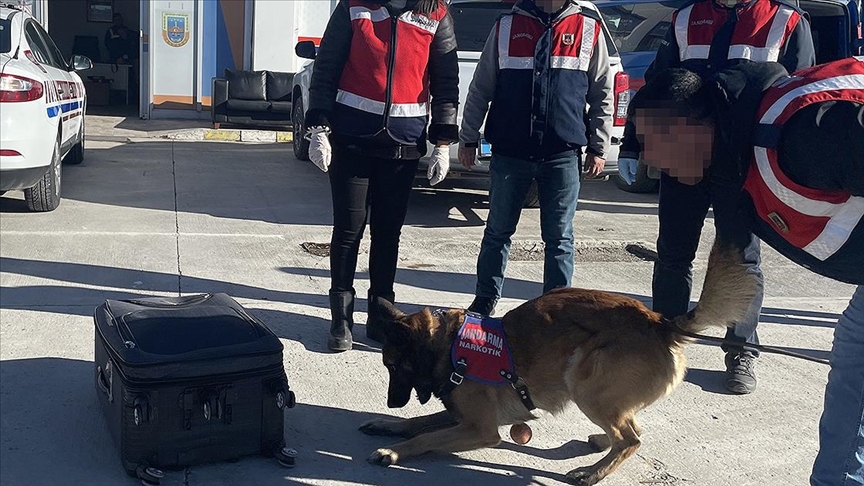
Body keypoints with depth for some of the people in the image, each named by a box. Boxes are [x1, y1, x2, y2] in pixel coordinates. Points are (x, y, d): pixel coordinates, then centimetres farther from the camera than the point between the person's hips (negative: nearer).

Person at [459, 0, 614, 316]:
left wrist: (598, 148, 5)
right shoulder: (507, 26, 5)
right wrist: (468, 138, 8)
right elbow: (480, 89, 9)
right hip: (509, 152, 1)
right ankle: (485, 299, 26)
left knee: (559, 237, 6)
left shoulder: (589, 28, 5)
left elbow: (603, 93, 8)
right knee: (498, 231, 11)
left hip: (562, 155, 0)